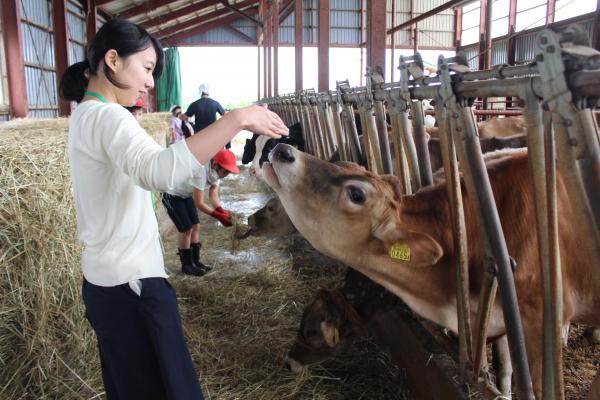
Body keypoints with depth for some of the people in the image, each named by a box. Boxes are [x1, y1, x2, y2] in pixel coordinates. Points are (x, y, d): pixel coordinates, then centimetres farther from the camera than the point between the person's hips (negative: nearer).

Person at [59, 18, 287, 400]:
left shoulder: (86, 114, 12)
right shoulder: (107, 116, -19)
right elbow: (159, 170, -41)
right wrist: (238, 118, -39)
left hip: (108, 280, 10)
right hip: (132, 284, -10)